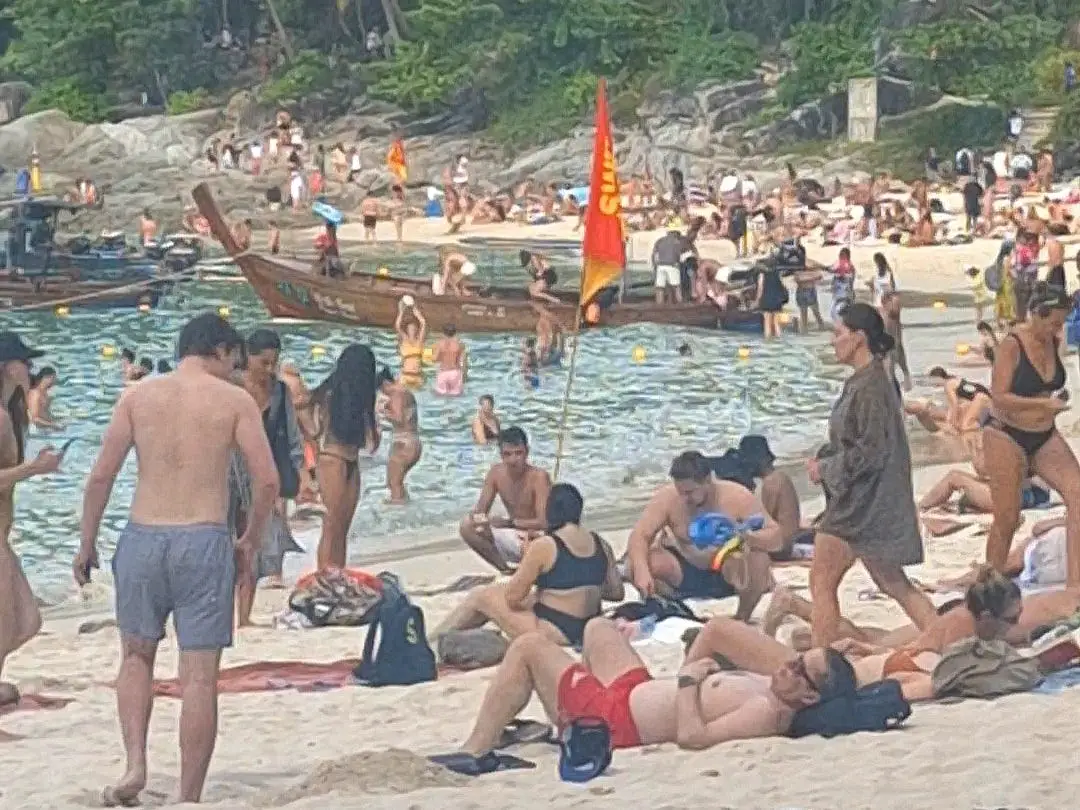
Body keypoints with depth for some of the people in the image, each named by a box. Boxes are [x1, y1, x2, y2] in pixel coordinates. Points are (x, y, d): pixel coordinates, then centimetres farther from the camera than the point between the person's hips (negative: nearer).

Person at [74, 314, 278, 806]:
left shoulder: (138, 396, 6)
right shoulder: (235, 400, 2)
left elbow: (101, 476, 2)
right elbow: (267, 480, -4)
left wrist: (87, 544, 12)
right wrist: (249, 543, 11)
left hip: (143, 539, 2)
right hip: (205, 542, -2)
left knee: (136, 657, 21)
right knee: (200, 677, 3)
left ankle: (135, 764, 4)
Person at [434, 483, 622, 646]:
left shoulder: (543, 546, -16)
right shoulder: (600, 544, 2)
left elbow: (513, 597, -10)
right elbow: (617, 592, 9)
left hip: (556, 634, -7)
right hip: (588, 632, 7)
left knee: (480, 597, 8)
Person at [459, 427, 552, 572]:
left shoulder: (539, 477, -22)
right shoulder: (496, 473, -6)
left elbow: (543, 523, -27)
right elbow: (479, 511, -3)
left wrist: (509, 522, -38)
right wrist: (479, 518, -29)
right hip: (512, 538, 6)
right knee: (467, 526, -11)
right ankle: (505, 570, -2)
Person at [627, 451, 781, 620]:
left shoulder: (737, 497, -18)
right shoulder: (667, 498, -14)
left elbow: (776, 539, -20)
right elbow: (639, 536, -20)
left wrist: (745, 536, -42)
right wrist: (641, 570, -41)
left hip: (728, 575, -1)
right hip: (686, 574, 1)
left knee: (758, 558, -34)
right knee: (637, 562, -25)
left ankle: (742, 619, -8)